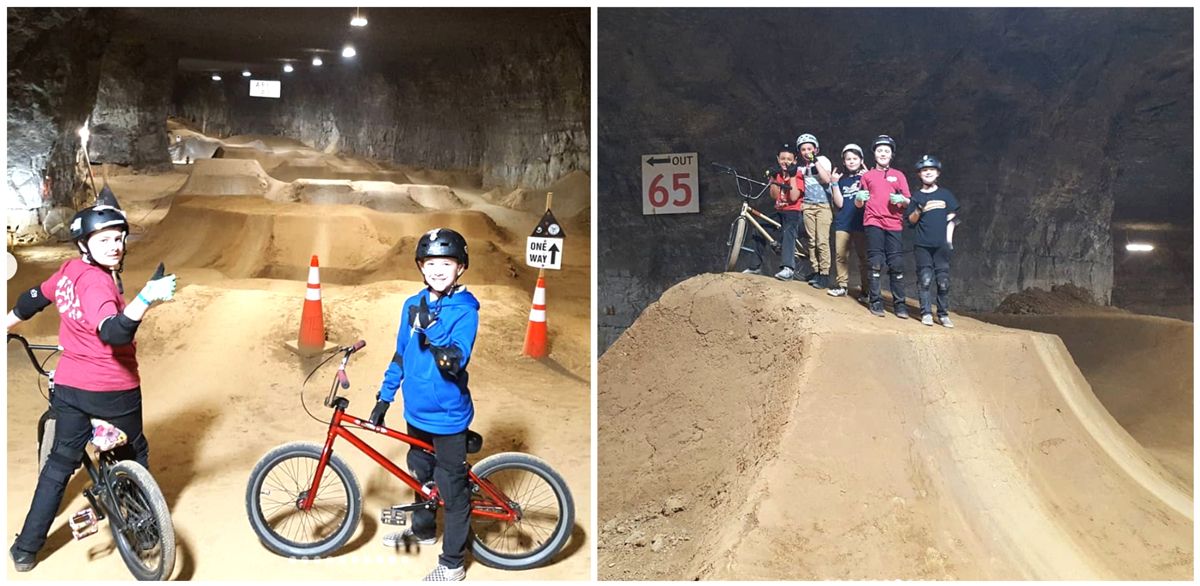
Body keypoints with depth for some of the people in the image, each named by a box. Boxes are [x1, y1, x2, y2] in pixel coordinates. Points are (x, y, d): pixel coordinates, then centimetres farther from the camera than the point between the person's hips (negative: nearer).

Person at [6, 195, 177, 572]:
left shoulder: (70, 271, 0)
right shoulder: (97, 284, -23)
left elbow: (33, 300, 19)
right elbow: (114, 332, -42)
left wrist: (6, 325, 36)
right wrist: (145, 299, -57)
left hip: (69, 387, 7)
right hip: (114, 391, -7)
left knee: (61, 462, 17)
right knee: (134, 456, 16)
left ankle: (26, 548, 19)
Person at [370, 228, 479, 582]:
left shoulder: (465, 310, -15)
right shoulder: (413, 305, 2)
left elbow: (460, 356, -27)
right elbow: (401, 354, 11)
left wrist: (447, 356, -46)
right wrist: (385, 396, 13)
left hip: (448, 415, -6)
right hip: (416, 409, 6)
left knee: (452, 489, 4)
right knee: (420, 474, 25)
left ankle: (452, 563, 17)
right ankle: (423, 529, 48)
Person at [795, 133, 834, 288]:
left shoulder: (823, 160, -2)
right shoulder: (801, 165, 10)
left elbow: (827, 179, -17)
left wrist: (815, 162, -18)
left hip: (823, 205, -4)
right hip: (807, 205, 4)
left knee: (822, 241, -11)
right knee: (811, 241, 4)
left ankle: (824, 274, -8)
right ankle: (815, 271, 11)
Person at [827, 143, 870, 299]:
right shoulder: (842, 180, 12)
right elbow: (839, 203, 4)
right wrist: (835, 183, -4)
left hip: (860, 223, -3)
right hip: (842, 223, 3)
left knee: (863, 256, -3)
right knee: (840, 255, -2)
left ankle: (864, 288, 2)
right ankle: (842, 285, 6)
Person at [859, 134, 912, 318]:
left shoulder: (898, 175, 14)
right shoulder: (867, 176, 13)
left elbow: (907, 202, 11)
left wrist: (902, 200, -11)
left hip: (893, 224, 1)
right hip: (873, 222, -1)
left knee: (896, 264, -2)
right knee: (875, 263, -6)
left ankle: (899, 304, 2)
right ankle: (875, 301, -1)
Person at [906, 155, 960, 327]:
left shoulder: (945, 194, 11)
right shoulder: (916, 196, 8)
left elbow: (951, 219, 12)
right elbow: (911, 221, 5)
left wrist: (948, 239, 3)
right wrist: (920, 210, -12)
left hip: (941, 245, 1)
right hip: (922, 245, -1)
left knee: (943, 281, -1)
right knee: (925, 279, -6)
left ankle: (943, 314, 6)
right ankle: (926, 313, 0)